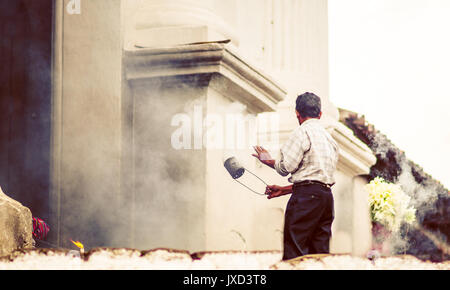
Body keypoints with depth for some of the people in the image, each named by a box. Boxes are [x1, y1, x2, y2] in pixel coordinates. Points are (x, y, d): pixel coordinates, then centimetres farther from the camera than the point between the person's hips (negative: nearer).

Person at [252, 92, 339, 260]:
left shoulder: (302, 132, -3)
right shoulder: (329, 138, 23)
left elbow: (285, 167, -11)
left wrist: (268, 160, 10)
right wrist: (283, 190, 24)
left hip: (307, 196, -8)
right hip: (327, 194, 8)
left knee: (293, 252, -9)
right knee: (320, 254, 6)